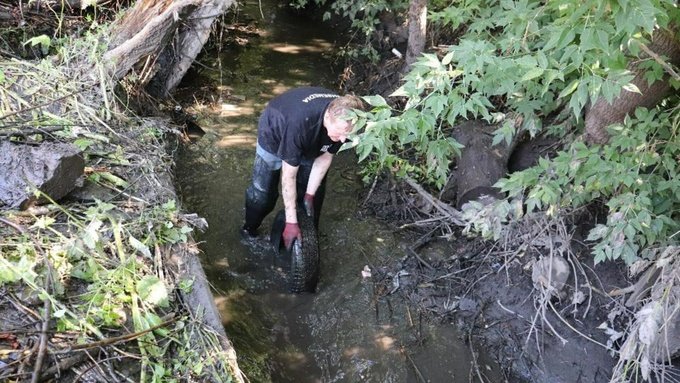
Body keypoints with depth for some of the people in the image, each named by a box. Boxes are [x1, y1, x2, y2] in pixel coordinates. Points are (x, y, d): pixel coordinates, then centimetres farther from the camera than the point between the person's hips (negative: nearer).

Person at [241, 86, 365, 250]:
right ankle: (249, 230, 25)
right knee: (262, 189, -1)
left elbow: (325, 157, -14)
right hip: (274, 133, -4)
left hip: (310, 141, 4)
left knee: (316, 189, 4)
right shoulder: (299, 122, -47)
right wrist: (291, 222, -33)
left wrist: (309, 195, -12)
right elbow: (288, 177, -38)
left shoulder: (343, 120, -32)